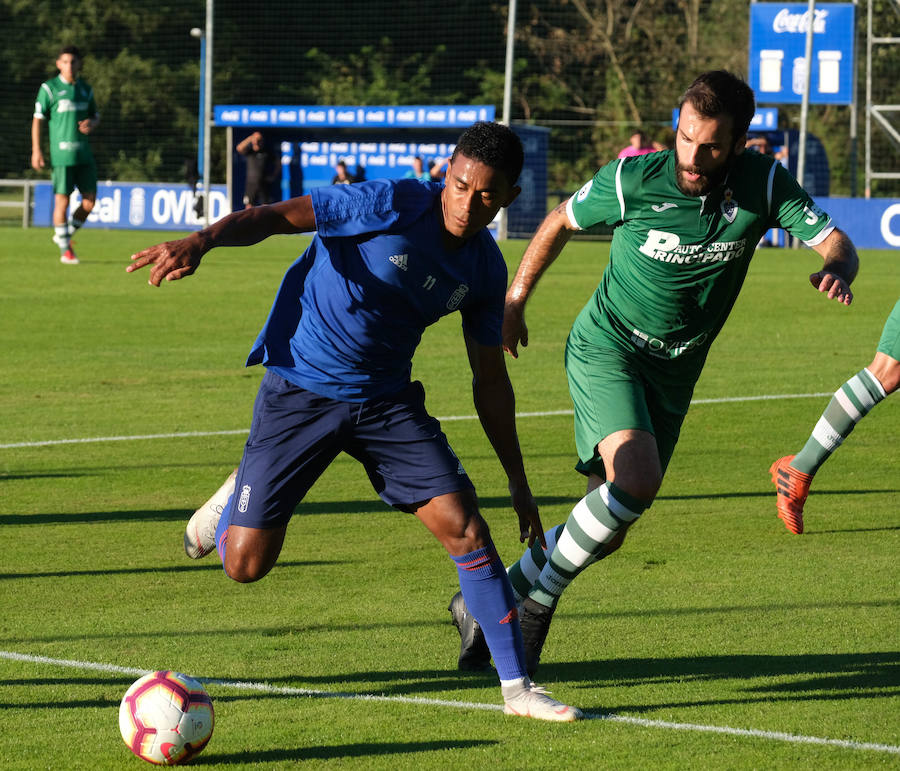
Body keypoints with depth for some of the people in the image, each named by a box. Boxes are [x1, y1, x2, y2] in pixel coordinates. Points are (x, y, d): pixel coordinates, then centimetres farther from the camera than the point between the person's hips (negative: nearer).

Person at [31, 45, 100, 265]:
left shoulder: (85, 89, 12)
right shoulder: (49, 88, -2)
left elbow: (96, 115, 23)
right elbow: (37, 120, -1)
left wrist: (92, 124, -2)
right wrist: (36, 151, -7)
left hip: (83, 154, 5)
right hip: (61, 153, -5)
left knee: (90, 200, 1)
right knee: (62, 201, -5)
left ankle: (64, 235, 23)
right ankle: (65, 249, 7)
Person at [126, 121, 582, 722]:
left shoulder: (485, 268, -1)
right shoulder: (392, 206, -19)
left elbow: (490, 378, 10)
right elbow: (275, 217, -20)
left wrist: (518, 480, 11)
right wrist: (200, 242, -40)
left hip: (387, 400, 4)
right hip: (299, 391, -4)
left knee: (465, 527, -12)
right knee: (245, 564, -6)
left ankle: (516, 686, -2)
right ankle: (233, 502, 31)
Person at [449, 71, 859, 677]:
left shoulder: (765, 184, -12)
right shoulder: (633, 181, -18)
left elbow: (836, 243, -10)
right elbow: (561, 222, 0)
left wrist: (836, 271, -34)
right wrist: (514, 302, 7)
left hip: (673, 374, 4)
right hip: (606, 348, -4)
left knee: (608, 532, 4)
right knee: (635, 480, -29)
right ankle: (535, 597, -11)